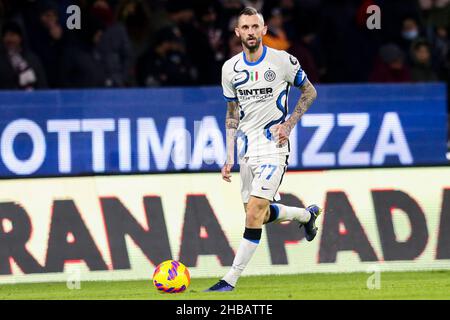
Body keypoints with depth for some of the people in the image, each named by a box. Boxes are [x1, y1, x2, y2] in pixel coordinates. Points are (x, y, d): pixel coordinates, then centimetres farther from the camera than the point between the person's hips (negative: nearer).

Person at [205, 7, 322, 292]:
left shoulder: (282, 61, -7)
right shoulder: (231, 68, 5)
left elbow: (310, 92, 6)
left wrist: (289, 124, -7)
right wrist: (230, 157, 8)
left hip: (273, 144, -5)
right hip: (247, 148, 5)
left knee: (254, 212, -15)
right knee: (263, 215, 9)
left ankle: (231, 280, -14)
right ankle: (307, 214, 40)